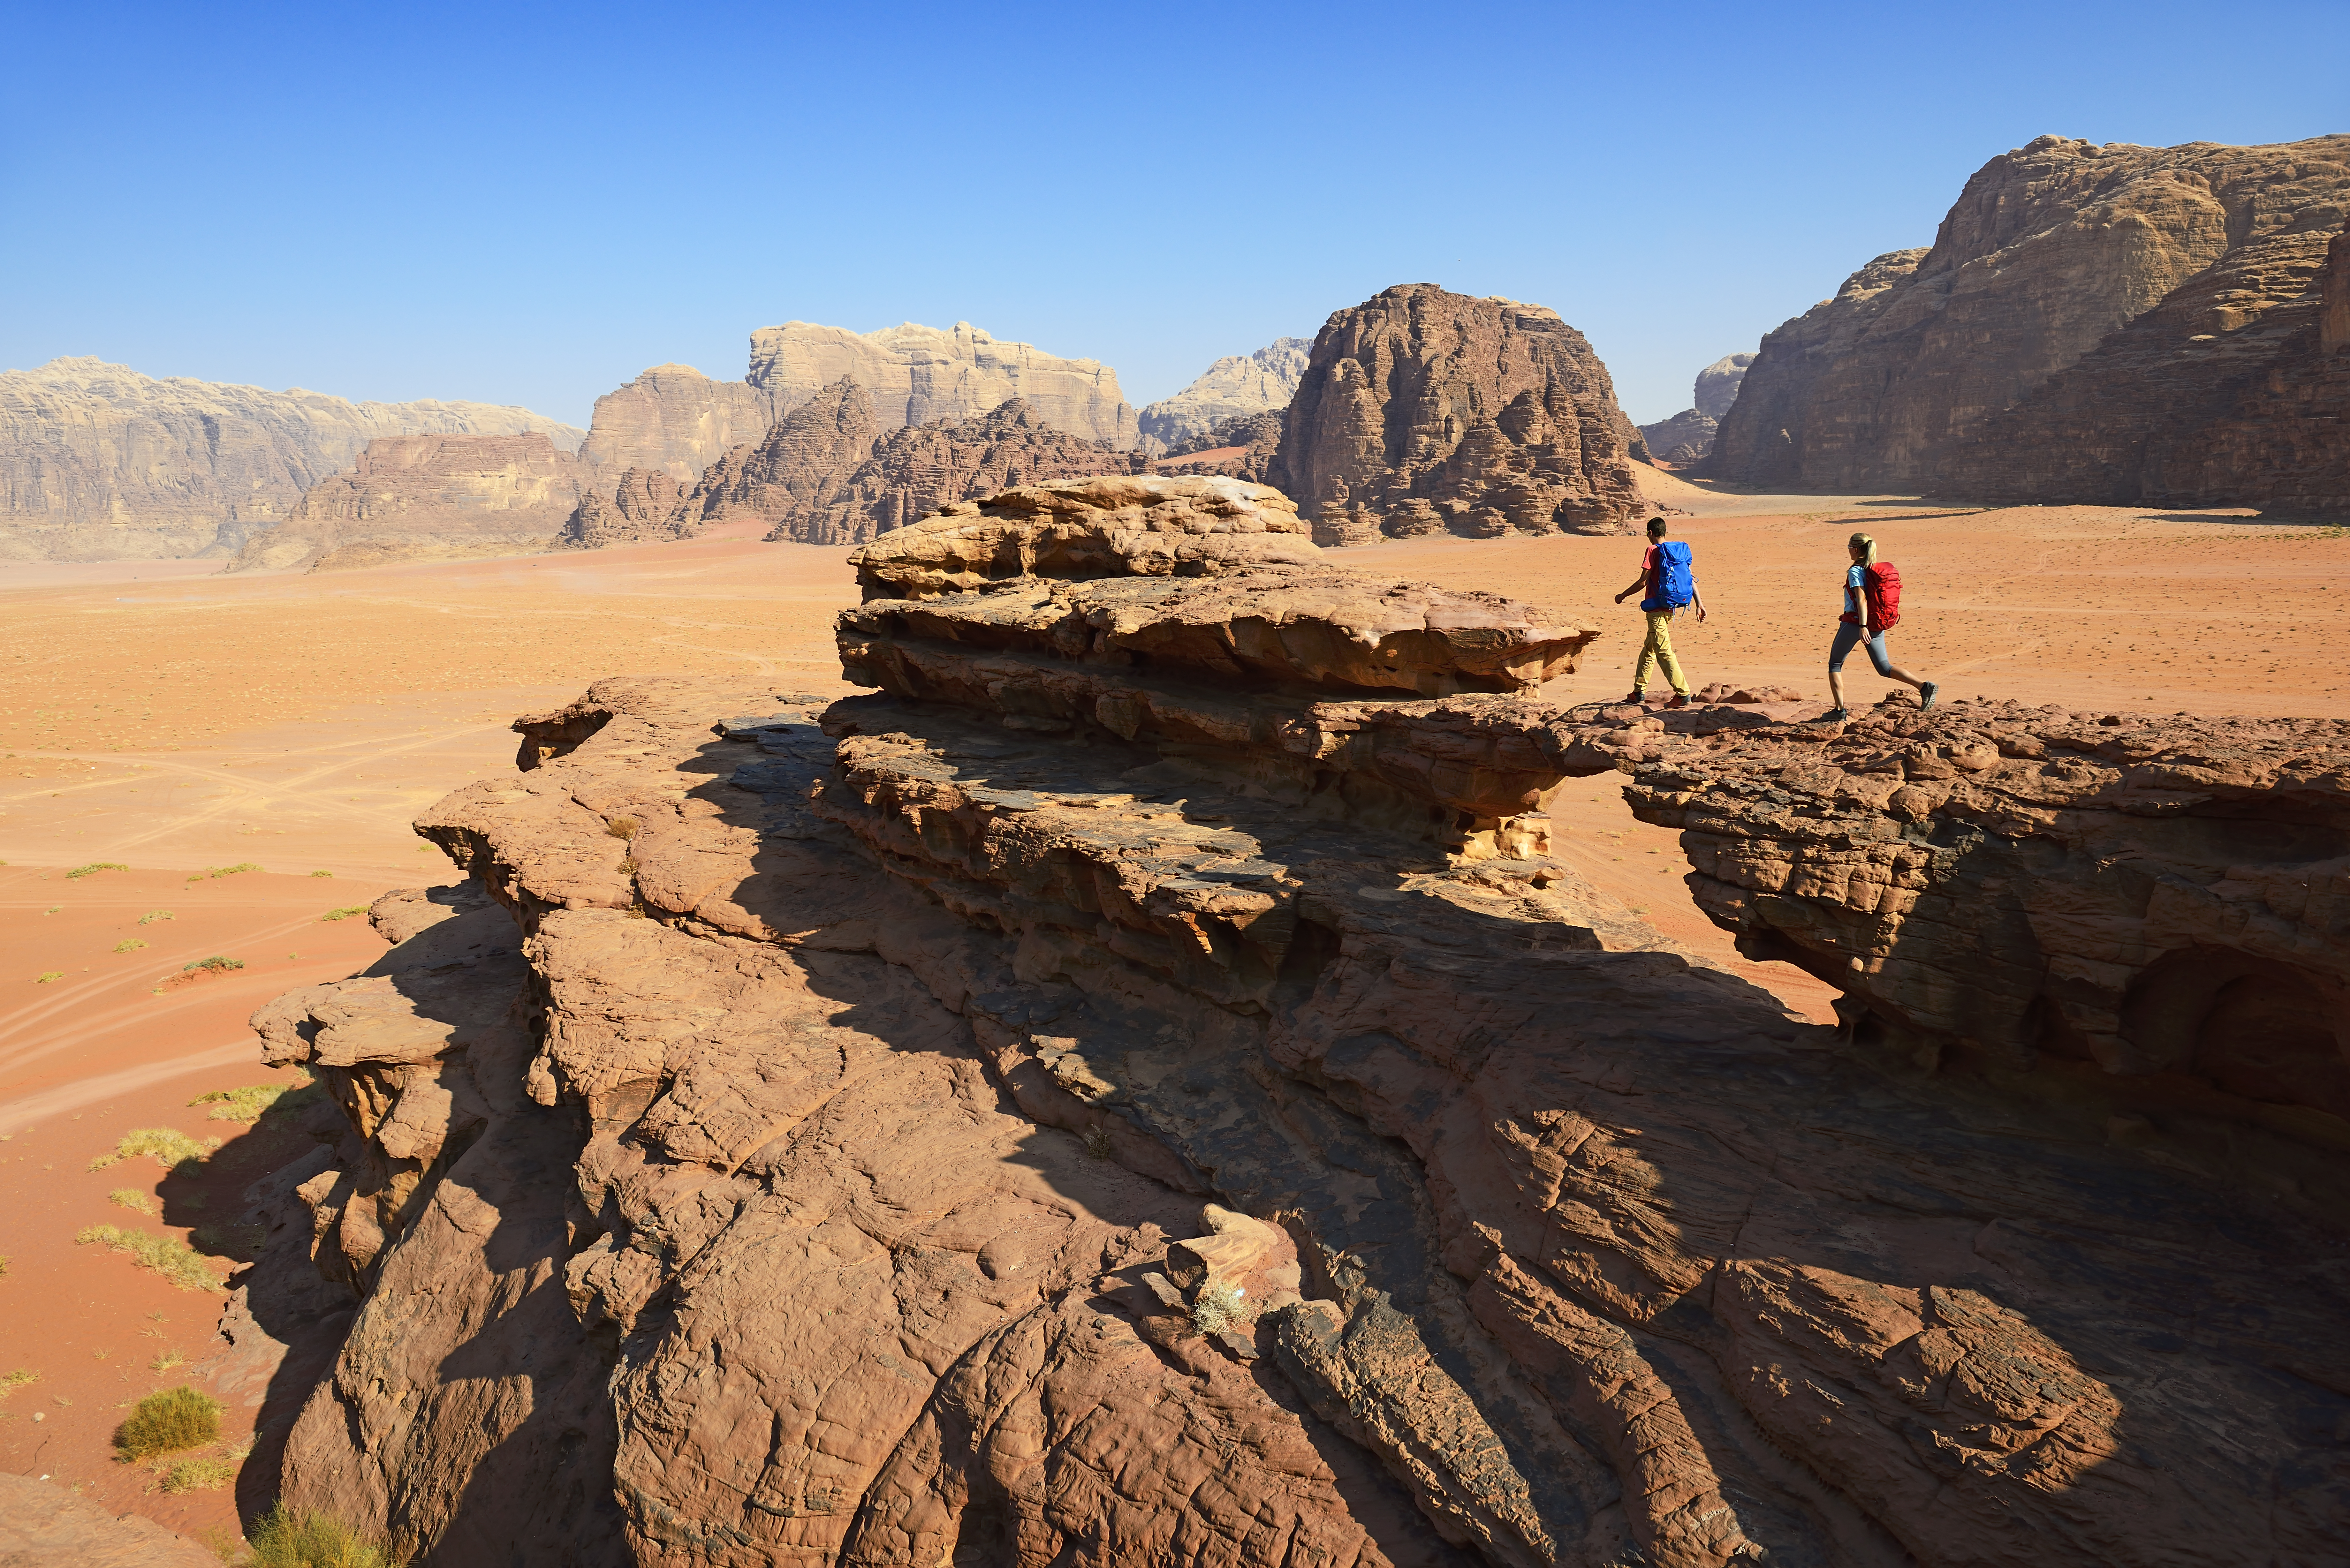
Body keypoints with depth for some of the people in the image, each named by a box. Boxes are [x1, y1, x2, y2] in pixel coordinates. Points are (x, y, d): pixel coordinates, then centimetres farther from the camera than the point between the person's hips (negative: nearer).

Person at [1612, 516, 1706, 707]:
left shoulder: (1653, 551, -11)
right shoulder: (1680, 550, 9)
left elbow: (1643, 582, -13)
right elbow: (1692, 579, 6)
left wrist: (1623, 596, 1)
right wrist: (1700, 605, 7)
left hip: (1657, 610, -8)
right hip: (1671, 609, 8)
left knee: (1664, 652, -7)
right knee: (1649, 649, 19)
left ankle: (1683, 694, -11)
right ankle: (1639, 692, 26)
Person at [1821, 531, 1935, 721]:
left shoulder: (1856, 571, -12)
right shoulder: (1877, 570, 9)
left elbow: (1862, 600, -22)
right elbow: (1876, 598, 15)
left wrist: (1863, 627, -30)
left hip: (1854, 624, -7)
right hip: (1877, 625, 7)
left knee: (1835, 664, 9)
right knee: (1885, 668, 10)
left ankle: (1839, 710, 5)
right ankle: (1924, 686, -10)